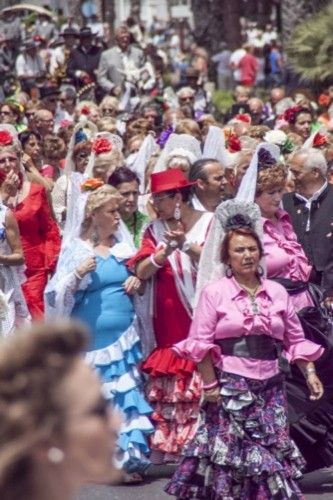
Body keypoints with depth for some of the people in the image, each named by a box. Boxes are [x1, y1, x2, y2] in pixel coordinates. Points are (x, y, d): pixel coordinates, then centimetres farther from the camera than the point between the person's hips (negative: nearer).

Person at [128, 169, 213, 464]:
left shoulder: (209, 223, 2)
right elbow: (142, 271, -1)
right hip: (170, 318, 3)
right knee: (169, 385, 1)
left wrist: (187, 245, -21)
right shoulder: (156, 230, 10)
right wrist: (166, 250, -17)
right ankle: (166, 446, 5)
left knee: (204, 381, -9)